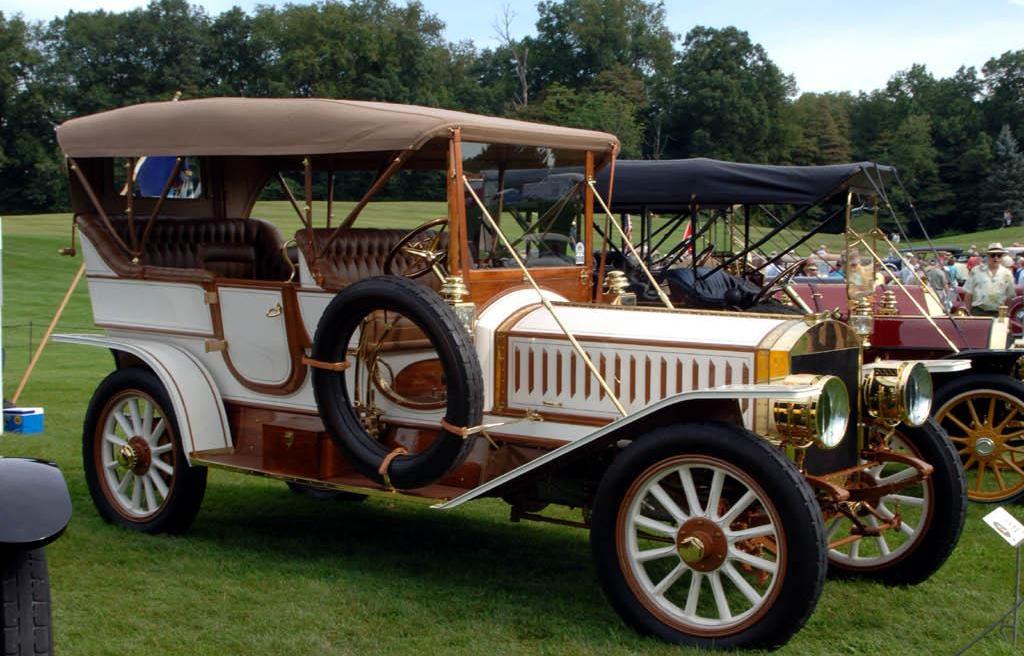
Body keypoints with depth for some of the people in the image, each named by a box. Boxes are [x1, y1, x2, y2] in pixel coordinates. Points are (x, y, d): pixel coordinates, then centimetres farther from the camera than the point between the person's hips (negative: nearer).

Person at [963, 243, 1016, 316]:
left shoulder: (1007, 274, 7)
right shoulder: (976, 271, 4)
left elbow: (1010, 297, 12)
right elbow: (968, 294, 5)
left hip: (998, 313, 1)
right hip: (978, 312, -1)